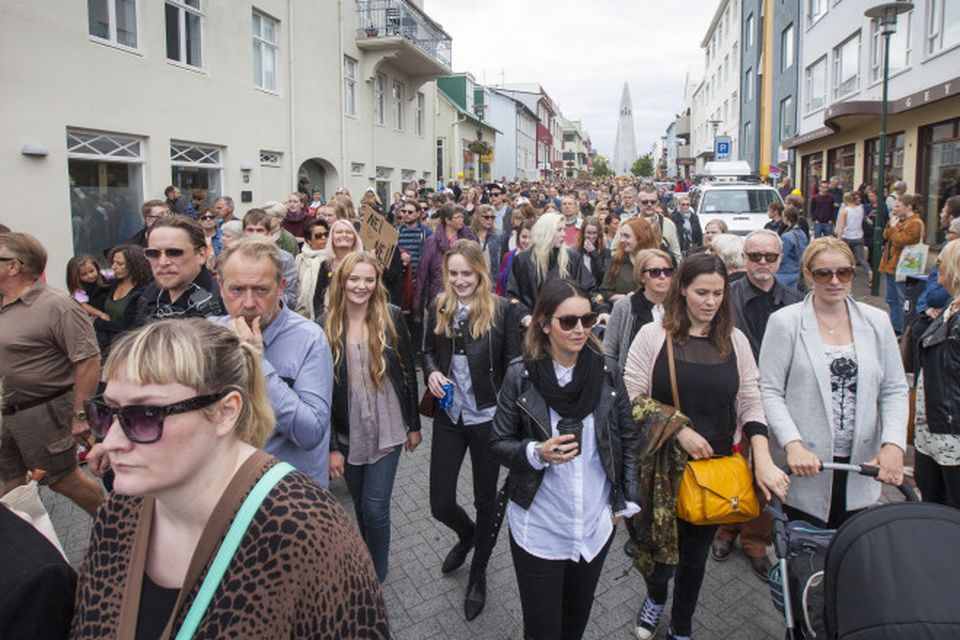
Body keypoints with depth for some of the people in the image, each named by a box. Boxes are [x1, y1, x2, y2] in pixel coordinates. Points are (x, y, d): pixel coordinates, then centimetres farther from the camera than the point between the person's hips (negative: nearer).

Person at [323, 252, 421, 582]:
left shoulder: (392, 318, -8)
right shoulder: (325, 326, -9)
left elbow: (408, 372, 0)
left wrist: (414, 425, 3)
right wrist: (331, 445, -6)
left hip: (387, 430, -1)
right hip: (347, 434, 1)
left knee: (374, 508, -1)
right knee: (360, 505, 18)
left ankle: (376, 578, 23)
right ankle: (363, 568, 43)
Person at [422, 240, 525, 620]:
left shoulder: (503, 310, -11)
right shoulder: (439, 308, 1)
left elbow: (513, 365, -8)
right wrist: (432, 372, -7)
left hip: (487, 417, -3)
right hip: (449, 417, 3)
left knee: (486, 499, 14)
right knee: (440, 505, 7)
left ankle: (478, 573, 39)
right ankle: (467, 534, 45)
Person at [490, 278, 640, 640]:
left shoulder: (606, 374, -5)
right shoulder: (521, 376, -13)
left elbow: (628, 438, 5)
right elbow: (498, 444, -7)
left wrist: (626, 500, 3)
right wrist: (537, 453, -25)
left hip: (595, 525, 3)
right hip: (539, 529, -2)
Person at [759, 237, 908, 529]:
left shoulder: (876, 322, 6)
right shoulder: (784, 322, -4)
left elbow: (894, 391, 8)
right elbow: (770, 391, -7)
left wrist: (894, 444, -7)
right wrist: (792, 445, -19)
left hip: (861, 467, 3)